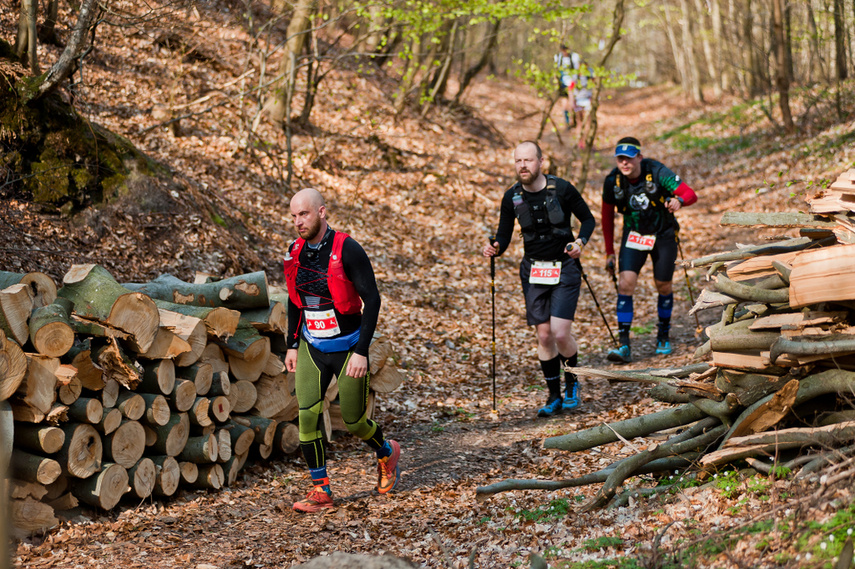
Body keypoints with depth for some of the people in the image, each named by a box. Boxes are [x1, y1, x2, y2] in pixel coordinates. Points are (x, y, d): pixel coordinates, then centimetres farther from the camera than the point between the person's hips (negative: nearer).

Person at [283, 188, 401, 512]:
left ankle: (387, 453, 37)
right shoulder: (295, 252, 2)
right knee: (307, 416, -9)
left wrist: (361, 351, -19)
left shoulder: (347, 250, -17)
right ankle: (321, 491, -1)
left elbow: (372, 299, -16)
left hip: (347, 348, -5)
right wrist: (292, 345, 14)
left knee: (354, 422, 5)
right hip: (311, 348, 5)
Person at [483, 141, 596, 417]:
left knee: (560, 332, -13)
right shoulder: (512, 197, -3)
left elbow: (588, 219, 1)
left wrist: (580, 242, -17)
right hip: (533, 270, 3)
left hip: (564, 269, -3)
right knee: (543, 335, 2)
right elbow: (504, 235, 4)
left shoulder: (562, 189, -11)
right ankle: (555, 396, 15)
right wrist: (495, 248, -18)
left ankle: (572, 382, 15)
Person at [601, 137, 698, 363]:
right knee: (626, 283, -16)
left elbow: (691, 194, -27)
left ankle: (664, 336, 32)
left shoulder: (657, 172, -23)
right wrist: (609, 252, 0)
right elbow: (607, 217, -1)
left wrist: (679, 200, -51)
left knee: (663, 286, 7)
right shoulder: (613, 181, -15)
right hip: (633, 235, 1)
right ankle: (624, 345, -17)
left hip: (663, 234, -1)